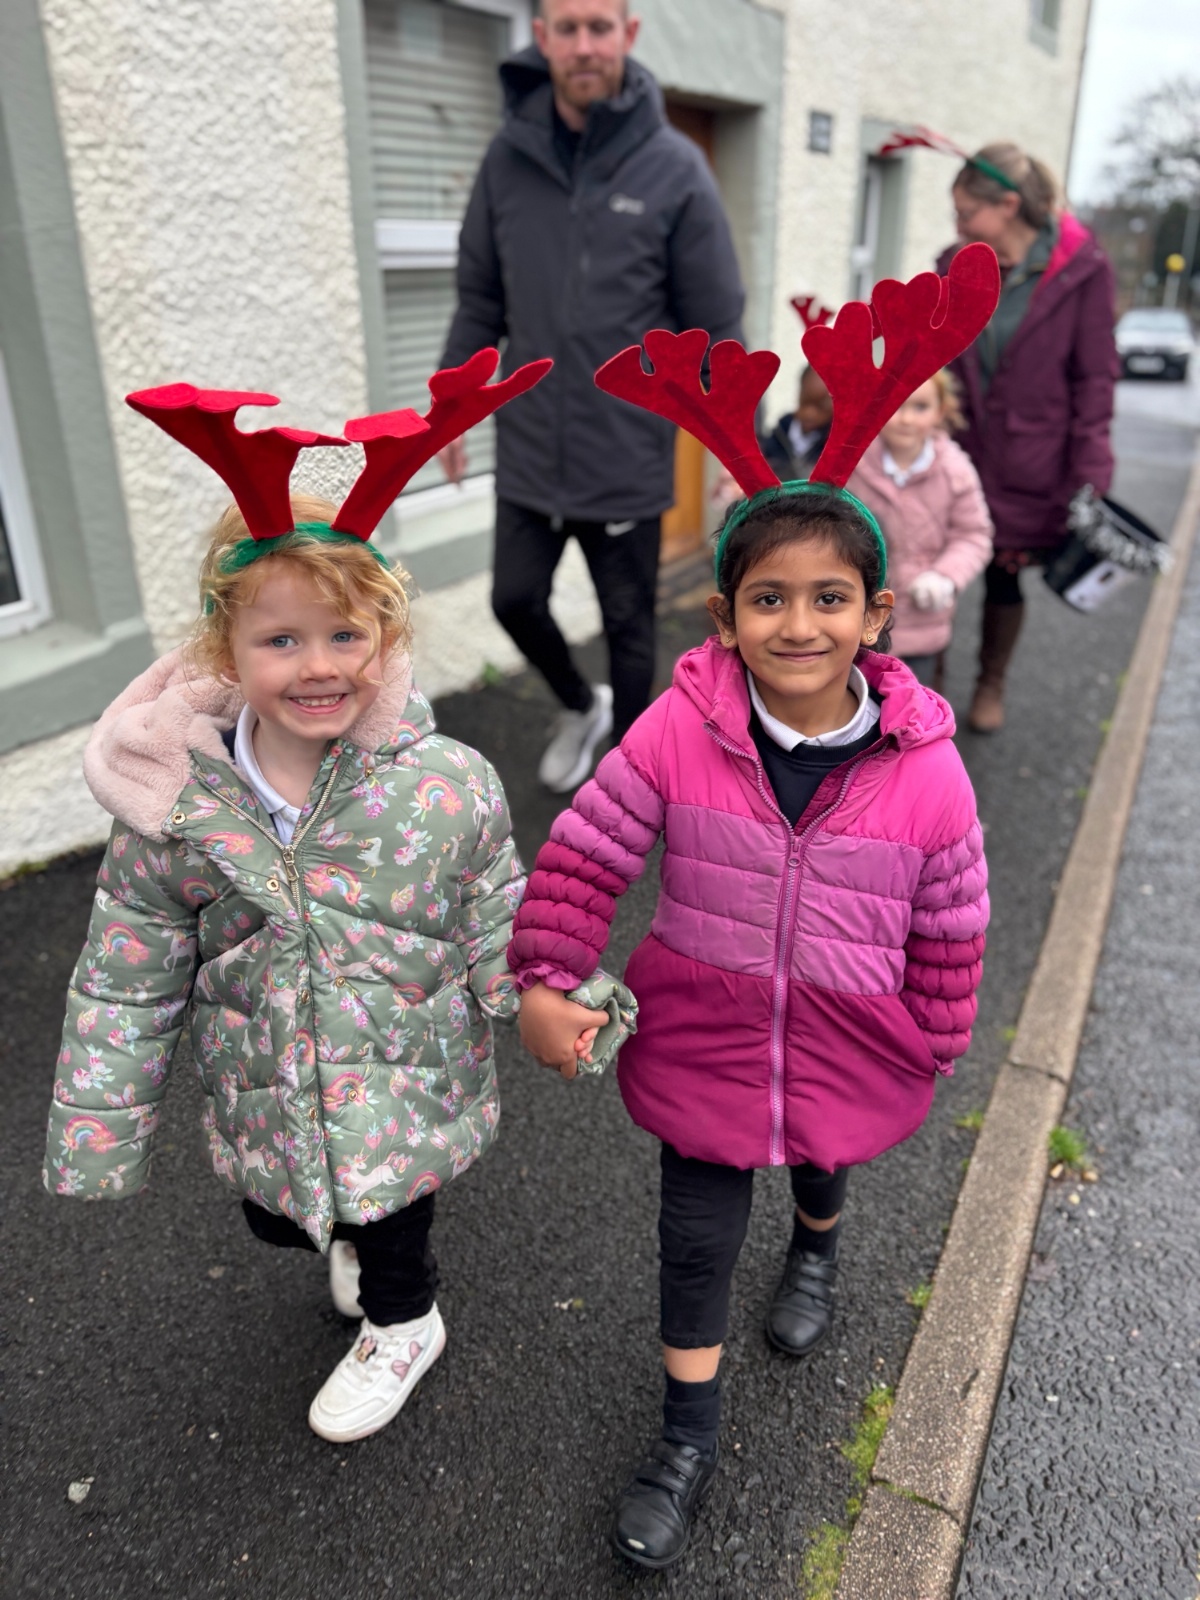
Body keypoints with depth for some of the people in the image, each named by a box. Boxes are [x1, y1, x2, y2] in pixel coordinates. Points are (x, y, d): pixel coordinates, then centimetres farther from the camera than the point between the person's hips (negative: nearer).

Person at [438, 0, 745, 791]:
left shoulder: (675, 168, -7)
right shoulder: (507, 158, 1)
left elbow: (716, 324, -6)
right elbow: (481, 300, 10)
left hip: (628, 457, -3)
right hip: (528, 451, 3)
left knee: (628, 624, 9)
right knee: (516, 599, 10)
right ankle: (581, 706, 41)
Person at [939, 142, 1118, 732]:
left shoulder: (1082, 270, -8)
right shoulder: (955, 267, 2)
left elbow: (1094, 377, -6)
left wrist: (1090, 477, -11)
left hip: (1029, 460, -2)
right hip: (955, 451, 3)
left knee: (1005, 572, 10)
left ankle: (991, 684, 32)